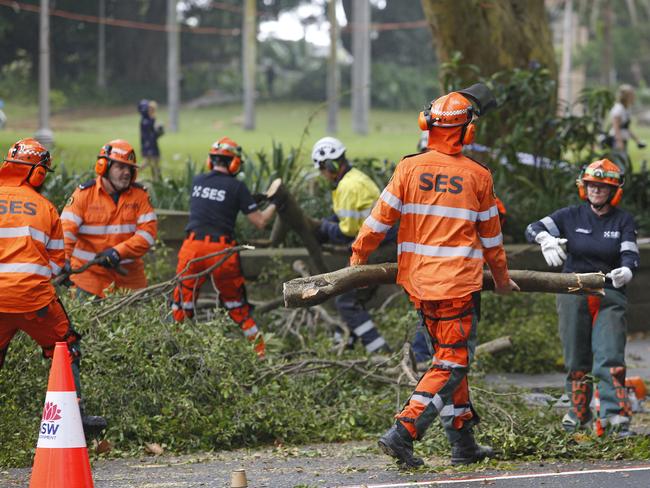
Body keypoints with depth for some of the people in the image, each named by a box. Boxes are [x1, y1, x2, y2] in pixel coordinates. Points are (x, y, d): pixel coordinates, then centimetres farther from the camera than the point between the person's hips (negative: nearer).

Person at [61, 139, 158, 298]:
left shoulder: (139, 195, 1)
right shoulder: (84, 193, -5)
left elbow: (148, 232, -8)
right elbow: (67, 229, -14)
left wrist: (118, 252, -21)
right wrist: (63, 261, -31)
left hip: (128, 275, 2)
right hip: (90, 273, -2)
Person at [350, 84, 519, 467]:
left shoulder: (409, 168, -1)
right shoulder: (477, 176, -4)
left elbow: (380, 219, 2)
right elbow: (490, 235, 7)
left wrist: (359, 257, 18)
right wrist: (502, 279, 21)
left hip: (418, 283, 4)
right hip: (459, 284, -4)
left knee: (450, 357, 16)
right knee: (452, 364, -1)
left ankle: (464, 444, 19)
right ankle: (403, 433, -15)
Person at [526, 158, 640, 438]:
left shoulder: (623, 221, 4)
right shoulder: (571, 217, 5)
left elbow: (630, 255, -7)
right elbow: (532, 229, -2)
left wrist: (625, 272, -32)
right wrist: (546, 239, -27)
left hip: (609, 297, -1)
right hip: (573, 295, 1)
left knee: (610, 359, -13)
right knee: (576, 360, 7)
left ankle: (616, 417, -20)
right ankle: (579, 413, 20)